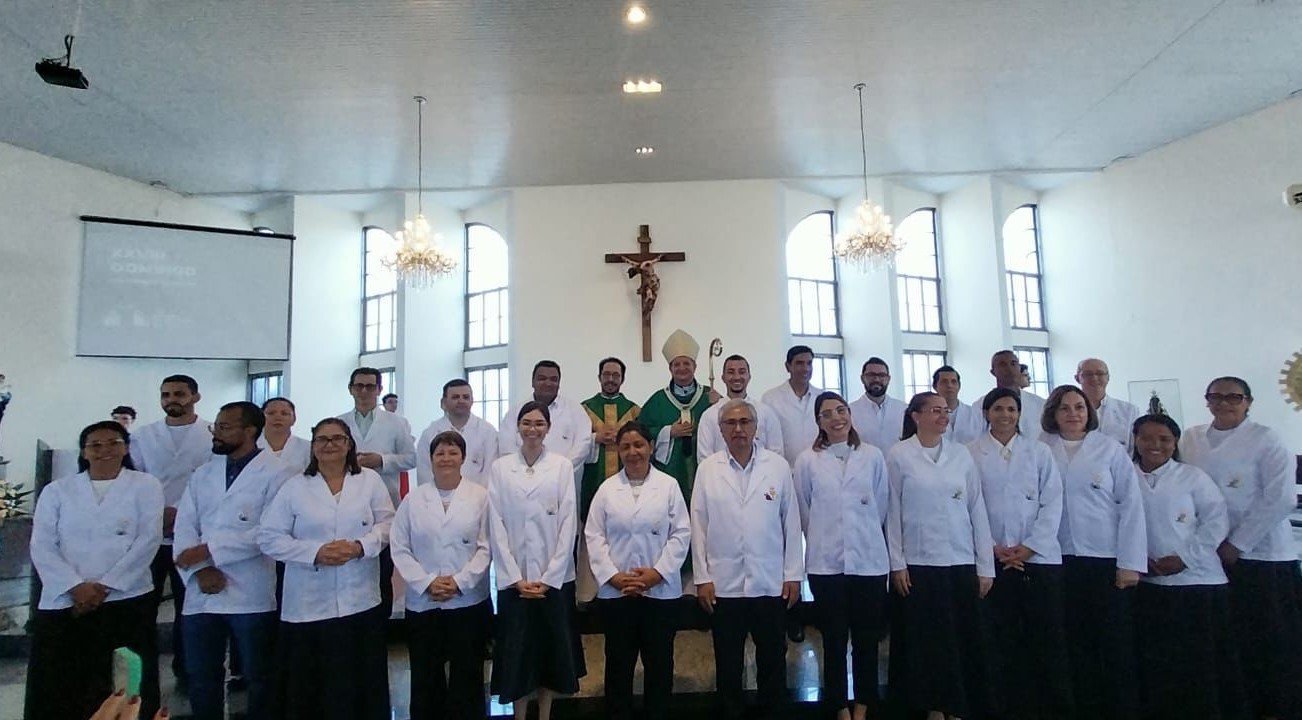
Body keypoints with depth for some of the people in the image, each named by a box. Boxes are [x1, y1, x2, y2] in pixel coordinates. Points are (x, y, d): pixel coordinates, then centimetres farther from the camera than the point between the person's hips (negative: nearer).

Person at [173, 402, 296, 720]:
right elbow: (184, 527, 5)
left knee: (258, 678, 9)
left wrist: (209, 550, -13)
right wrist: (200, 569, -11)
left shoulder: (277, 473, -7)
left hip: (252, 596, -5)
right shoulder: (202, 474, 13)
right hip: (202, 595, 5)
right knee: (201, 678, 16)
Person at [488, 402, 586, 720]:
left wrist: (548, 578, -9)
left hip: (555, 578, 0)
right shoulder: (499, 467, 1)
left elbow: (568, 523, -4)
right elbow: (496, 526, -2)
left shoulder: (563, 465, -1)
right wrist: (516, 578, -8)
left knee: (552, 651, 10)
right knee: (517, 654, 8)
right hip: (514, 579, 0)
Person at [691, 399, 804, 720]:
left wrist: (793, 574, 1)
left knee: (773, 660, 13)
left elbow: (791, 522, 2)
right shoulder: (708, 469, -1)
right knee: (727, 663, 13)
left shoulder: (778, 465, -1)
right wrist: (702, 578, -2)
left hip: (770, 583, 0)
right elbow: (699, 526, 0)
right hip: (724, 584, 0)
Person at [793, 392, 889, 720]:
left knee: (867, 638, 11)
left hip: (869, 560, 1)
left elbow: (881, 506, 9)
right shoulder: (807, 460, -2)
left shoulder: (873, 456, 0)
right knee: (834, 640, 9)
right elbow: (804, 512, 6)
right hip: (826, 563, -1)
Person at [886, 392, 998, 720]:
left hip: (962, 562, 3)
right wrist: (897, 564, -6)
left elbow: (977, 509, 5)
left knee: (965, 640, 7)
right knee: (926, 641, 5)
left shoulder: (961, 454, 5)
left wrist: (986, 566, 3)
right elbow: (892, 511, -3)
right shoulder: (899, 455, -3)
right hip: (918, 562, -2)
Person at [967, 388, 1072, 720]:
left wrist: (1029, 547, -7)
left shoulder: (1039, 451, 5)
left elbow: (1052, 503, 1)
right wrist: (993, 547, -7)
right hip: (994, 559, 0)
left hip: (1040, 556, 1)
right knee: (1007, 639, 6)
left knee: (1049, 638, 2)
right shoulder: (970, 453, 1)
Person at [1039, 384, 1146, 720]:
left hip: (1108, 560, -1)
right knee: (1077, 643, 9)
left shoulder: (1110, 449, 0)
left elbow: (1131, 505, -3)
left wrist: (1131, 562, -7)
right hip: (1063, 560, 1)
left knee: (1116, 644, 5)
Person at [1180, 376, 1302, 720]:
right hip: (1208, 554, 4)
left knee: (1269, 639, 5)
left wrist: (1237, 544, -13)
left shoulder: (1266, 440, -6)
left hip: (1259, 555, -4)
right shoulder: (1191, 438, 5)